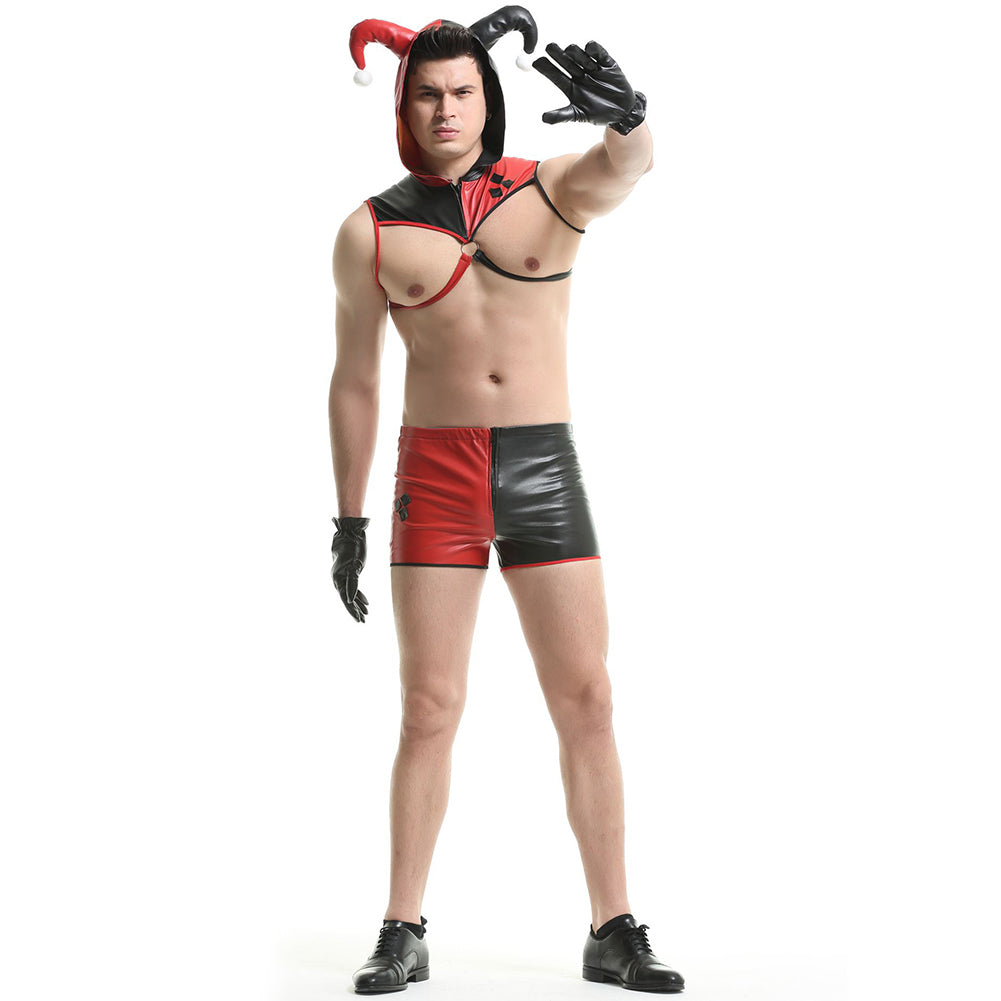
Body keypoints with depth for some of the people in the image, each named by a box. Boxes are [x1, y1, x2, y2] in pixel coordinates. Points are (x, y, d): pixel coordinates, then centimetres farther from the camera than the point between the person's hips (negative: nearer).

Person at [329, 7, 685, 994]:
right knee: (428, 712, 1)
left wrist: (623, 114, -46)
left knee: (586, 704, 1)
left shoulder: (553, 190, 2)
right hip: (435, 472, 0)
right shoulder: (371, 233, 3)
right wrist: (348, 518, 8)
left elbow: (628, 167, -21)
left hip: (544, 467, 1)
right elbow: (353, 381, 8)